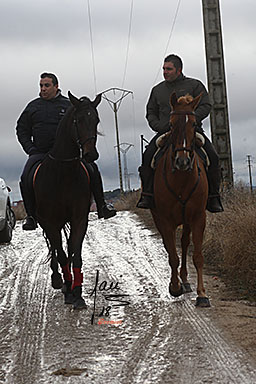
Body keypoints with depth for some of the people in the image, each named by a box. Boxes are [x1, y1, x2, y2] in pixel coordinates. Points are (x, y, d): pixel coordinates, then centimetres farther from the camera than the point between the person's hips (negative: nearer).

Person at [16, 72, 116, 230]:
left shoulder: (68, 105, 8)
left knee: (92, 169, -19)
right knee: (26, 179, -26)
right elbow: (22, 130, 16)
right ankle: (31, 216, -12)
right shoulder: (33, 106, 11)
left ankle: (102, 207, -8)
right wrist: (30, 148, 1)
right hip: (40, 153, 0)